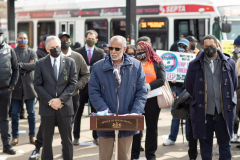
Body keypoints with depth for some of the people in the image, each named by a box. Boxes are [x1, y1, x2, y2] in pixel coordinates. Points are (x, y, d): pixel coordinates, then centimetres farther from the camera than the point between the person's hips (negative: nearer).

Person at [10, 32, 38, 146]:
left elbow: (35, 65, -10)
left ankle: (32, 135, 17)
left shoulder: (31, 53, 7)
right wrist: (27, 66, -11)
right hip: (16, 87, -1)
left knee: (31, 113, 7)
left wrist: (20, 65, -12)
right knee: (15, 113, 4)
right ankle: (15, 136, 14)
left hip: (29, 86, 1)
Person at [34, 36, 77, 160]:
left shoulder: (70, 62, 4)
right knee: (47, 140, 7)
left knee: (67, 140, 6)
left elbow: (72, 83, 0)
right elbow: (37, 85, 0)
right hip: (47, 108, 0)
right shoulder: (40, 64, 3)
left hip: (65, 107, 0)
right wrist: (50, 101, -10)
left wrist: (60, 99, -11)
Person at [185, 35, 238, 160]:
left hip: (224, 111, 0)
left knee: (225, 143, 7)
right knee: (205, 143, 7)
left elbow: (234, 85, 15)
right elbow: (188, 86, 12)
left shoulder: (229, 63, 5)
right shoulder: (194, 65, 4)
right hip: (203, 112, 0)